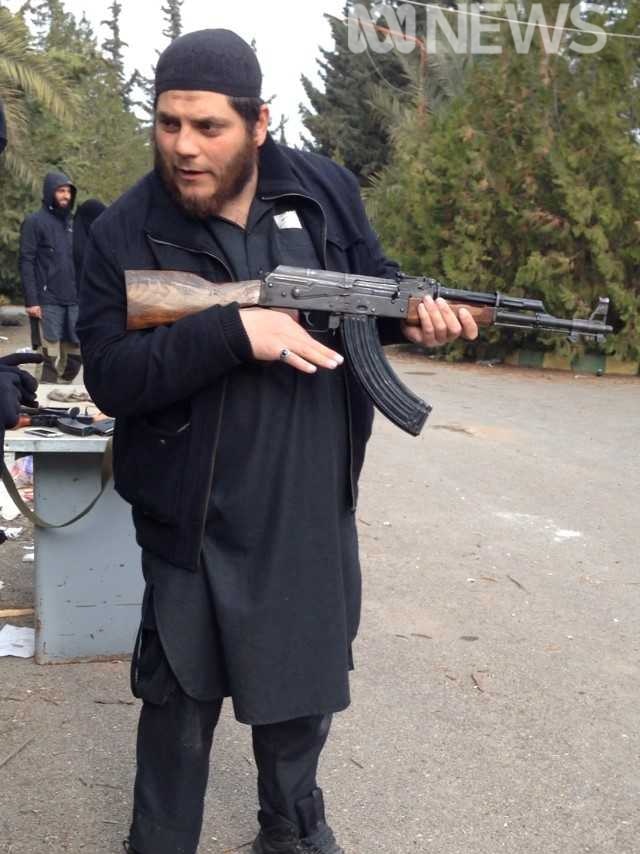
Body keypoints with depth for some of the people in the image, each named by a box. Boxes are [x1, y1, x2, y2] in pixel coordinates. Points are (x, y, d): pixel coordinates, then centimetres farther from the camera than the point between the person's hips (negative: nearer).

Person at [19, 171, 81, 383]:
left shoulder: (72, 222, 16)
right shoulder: (35, 222, -1)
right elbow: (26, 262, -6)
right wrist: (31, 300, -14)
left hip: (74, 302, 6)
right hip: (47, 302, -6)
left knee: (75, 354, 6)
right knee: (51, 357, -7)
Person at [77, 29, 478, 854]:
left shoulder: (326, 190, -4)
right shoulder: (124, 233, -13)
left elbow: (373, 283, 10)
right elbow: (110, 377, -20)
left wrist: (411, 312, -14)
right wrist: (236, 330, -30)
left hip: (313, 512, 4)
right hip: (196, 523, -3)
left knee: (303, 681, 21)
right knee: (180, 703, 12)